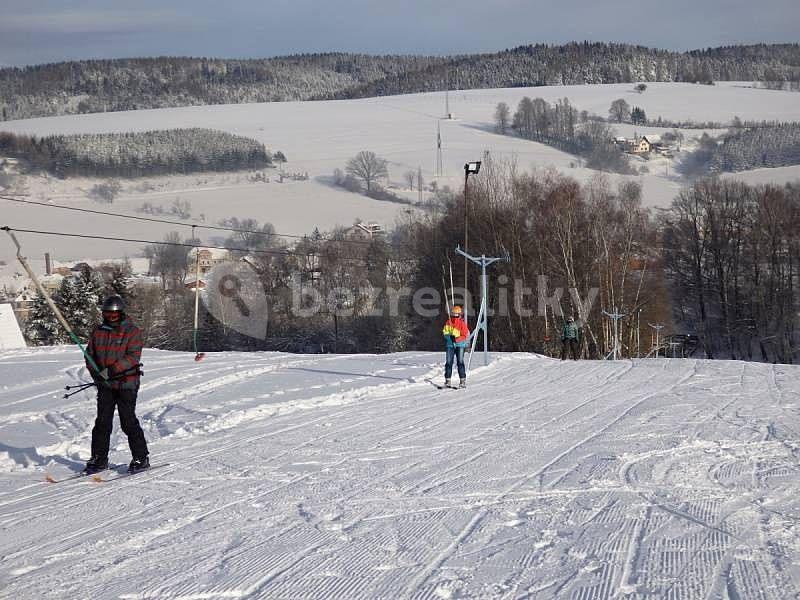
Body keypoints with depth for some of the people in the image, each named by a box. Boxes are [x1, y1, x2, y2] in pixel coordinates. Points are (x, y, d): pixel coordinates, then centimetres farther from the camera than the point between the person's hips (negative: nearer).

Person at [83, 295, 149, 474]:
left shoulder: (132, 331, -6)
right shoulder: (98, 331, 11)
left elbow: (133, 357, -15)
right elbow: (90, 354, 15)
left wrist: (112, 370, -23)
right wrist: (96, 373, -4)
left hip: (126, 383, -5)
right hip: (105, 385, 5)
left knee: (128, 422, -5)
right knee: (102, 422, 4)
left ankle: (141, 458, 4)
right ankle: (99, 459, 11)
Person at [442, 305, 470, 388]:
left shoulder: (462, 324, -2)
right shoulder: (448, 323, 8)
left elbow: (465, 335, -7)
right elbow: (445, 333, 9)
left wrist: (456, 339, -21)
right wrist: (450, 336, -13)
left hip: (460, 344, -3)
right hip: (450, 345, 3)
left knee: (460, 362, -9)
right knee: (449, 362, 0)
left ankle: (463, 380, -8)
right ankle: (447, 380, 6)